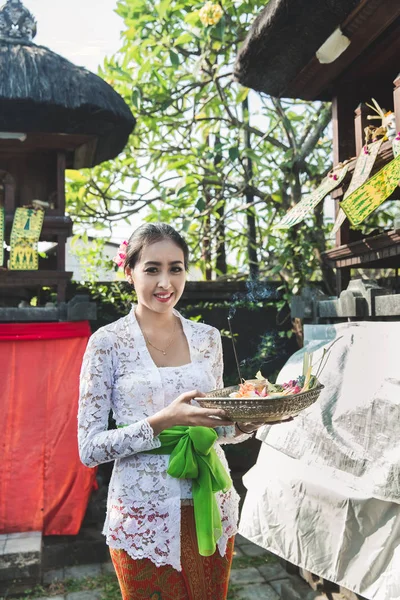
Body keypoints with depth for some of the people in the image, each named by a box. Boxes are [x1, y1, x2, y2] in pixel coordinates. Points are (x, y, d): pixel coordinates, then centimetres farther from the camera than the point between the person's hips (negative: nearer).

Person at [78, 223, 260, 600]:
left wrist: (243, 423, -10)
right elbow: (89, 450, -12)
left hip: (211, 507, 4)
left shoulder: (208, 337, 2)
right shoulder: (108, 342, -11)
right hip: (143, 517, -4)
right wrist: (163, 421, -25)